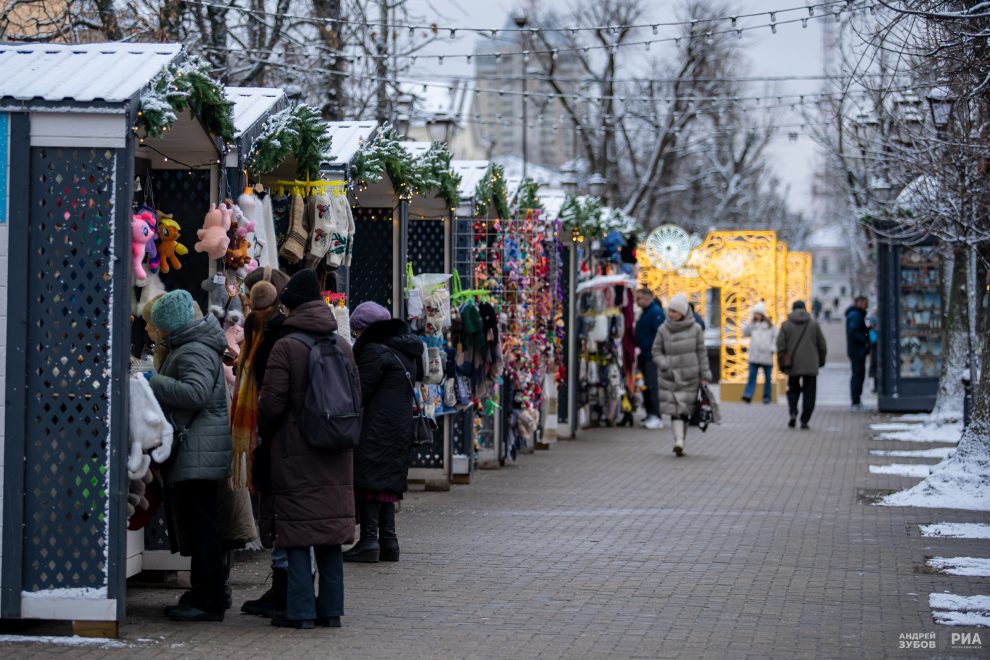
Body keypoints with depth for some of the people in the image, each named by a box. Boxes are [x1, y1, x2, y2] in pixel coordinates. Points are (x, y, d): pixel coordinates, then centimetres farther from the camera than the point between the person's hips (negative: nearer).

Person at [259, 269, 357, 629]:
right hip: (335, 455, 5)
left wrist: (265, 434, 7)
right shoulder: (342, 345, 7)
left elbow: (272, 403, -11)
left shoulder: (285, 347, -10)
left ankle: (300, 610, -2)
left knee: (298, 530, -2)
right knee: (331, 527, 10)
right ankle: (331, 608, 12)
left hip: (296, 452, -5)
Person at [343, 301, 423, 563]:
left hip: (376, 428, -9)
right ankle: (388, 541, 10)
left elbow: (360, 393, -14)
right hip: (401, 426, 9)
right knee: (388, 480, 11)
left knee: (369, 480, -6)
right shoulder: (405, 350, 16)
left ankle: (369, 539, -9)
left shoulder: (374, 351, -11)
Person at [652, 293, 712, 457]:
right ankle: (679, 442, -9)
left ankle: (680, 443, -2)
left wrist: (705, 376, 0)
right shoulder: (663, 329, 1)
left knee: (684, 411, 0)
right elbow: (656, 351, 6)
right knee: (675, 411, -4)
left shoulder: (695, 329, 0)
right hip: (670, 377, 0)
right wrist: (665, 366, -12)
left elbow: (701, 353, 3)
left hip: (690, 377, 0)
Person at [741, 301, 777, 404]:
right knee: (752, 375, -7)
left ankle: (767, 396, 14)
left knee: (768, 377, 7)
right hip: (754, 356, 1)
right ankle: (748, 395, -14)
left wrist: (773, 348, -10)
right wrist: (751, 322, -4)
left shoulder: (770, 325, 0)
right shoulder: (753, 324, 8)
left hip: (767, 356, -1)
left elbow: (776, 337, 0)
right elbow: (745, 333, -1)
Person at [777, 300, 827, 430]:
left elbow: (780, 346, -3)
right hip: (811, 366, 0)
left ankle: (792, 412, -7)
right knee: (809, 393, 5)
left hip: (793, 366, 1)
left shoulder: (786, 325, 1)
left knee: (793, 390, 16)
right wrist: (821, 361, 18)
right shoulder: (814, 324, 3)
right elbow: (822, 345, 6)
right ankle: (805, 420, -1)